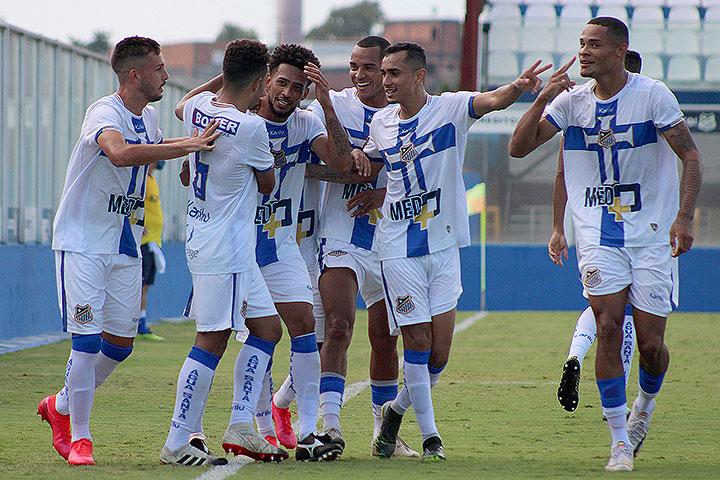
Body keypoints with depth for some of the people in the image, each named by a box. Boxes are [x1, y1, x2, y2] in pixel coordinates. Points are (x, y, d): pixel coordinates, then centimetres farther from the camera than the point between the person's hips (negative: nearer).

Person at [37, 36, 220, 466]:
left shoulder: (149, 117, 7)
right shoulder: (104, 113, -19)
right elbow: (120, 153, -43)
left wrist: (191, 143, 19)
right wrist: (187, 146, -41)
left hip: (124, 246, 8)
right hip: (82, 242, -8)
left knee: (121, 342, 9)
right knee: (88, 341, -11)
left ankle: (62, 406, 29)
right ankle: (79, 436, 0)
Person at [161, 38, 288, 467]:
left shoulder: (198, 107, 3)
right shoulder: (251, 127, -19)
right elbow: (267, 184, -1)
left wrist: (224, 77, 28)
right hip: (225, 249, -9)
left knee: (267, 327, 14)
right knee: (212, 342, -7)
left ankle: (240, 428, 12)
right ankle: (177, 443, -6)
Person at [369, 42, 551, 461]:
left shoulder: (450, 108, -5)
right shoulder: (381, 123, 7)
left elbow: (491, 100, -24)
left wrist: (518, 86, -46)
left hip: (443, 244, -1)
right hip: (399, 248, 1)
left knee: (439, 351, 0)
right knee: (417, 342, -5)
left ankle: (398, 409, 25)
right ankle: (429, 435, 5)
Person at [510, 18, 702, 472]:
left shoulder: (653, 94, -7)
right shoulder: (572, 100, 3)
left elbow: (690, 155, -6)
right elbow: (519, 147, 0)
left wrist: (684, 217, -17)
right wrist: (542, 100, -14)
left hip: (652, 234, -2)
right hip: (599, 236, 2)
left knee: (650, 344, -1)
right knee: (608, 326, -13)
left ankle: (645, 405, 33)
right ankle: (621, 442, -5)